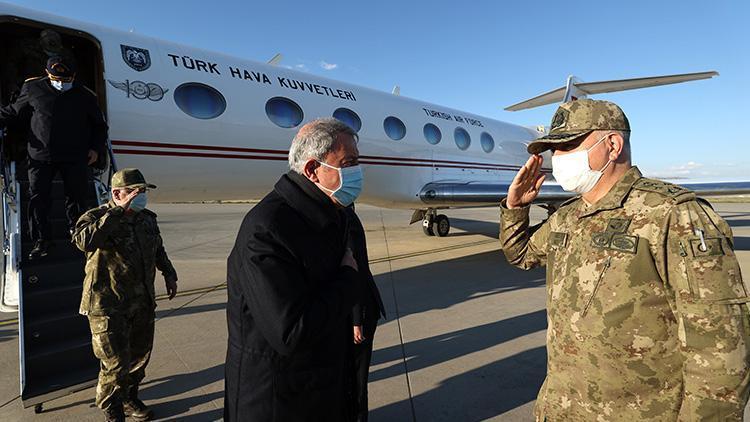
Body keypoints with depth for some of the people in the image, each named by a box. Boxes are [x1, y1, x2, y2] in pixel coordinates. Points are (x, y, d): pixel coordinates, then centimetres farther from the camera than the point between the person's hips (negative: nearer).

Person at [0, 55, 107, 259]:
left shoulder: (85, 96, 2)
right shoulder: (33, 89, 4)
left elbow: (100, 125, 12)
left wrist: (96, 148, 1)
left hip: (75, 158, -1)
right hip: (41, 157, 1)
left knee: (77, 197, 5)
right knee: (38, 198, 0)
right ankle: (41, 240, 11)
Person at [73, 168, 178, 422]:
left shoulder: (147, 218, 6)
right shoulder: (96, 218, -14)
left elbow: (158, 249, 23)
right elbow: (84, 241, -37)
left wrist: (169, 275, 21)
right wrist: (118, 212, -35)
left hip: (142, 303, 7)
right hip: (107, 307, -6)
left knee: (140, 354, 17)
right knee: (115, 363, 0)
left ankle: (129, 398, 41)